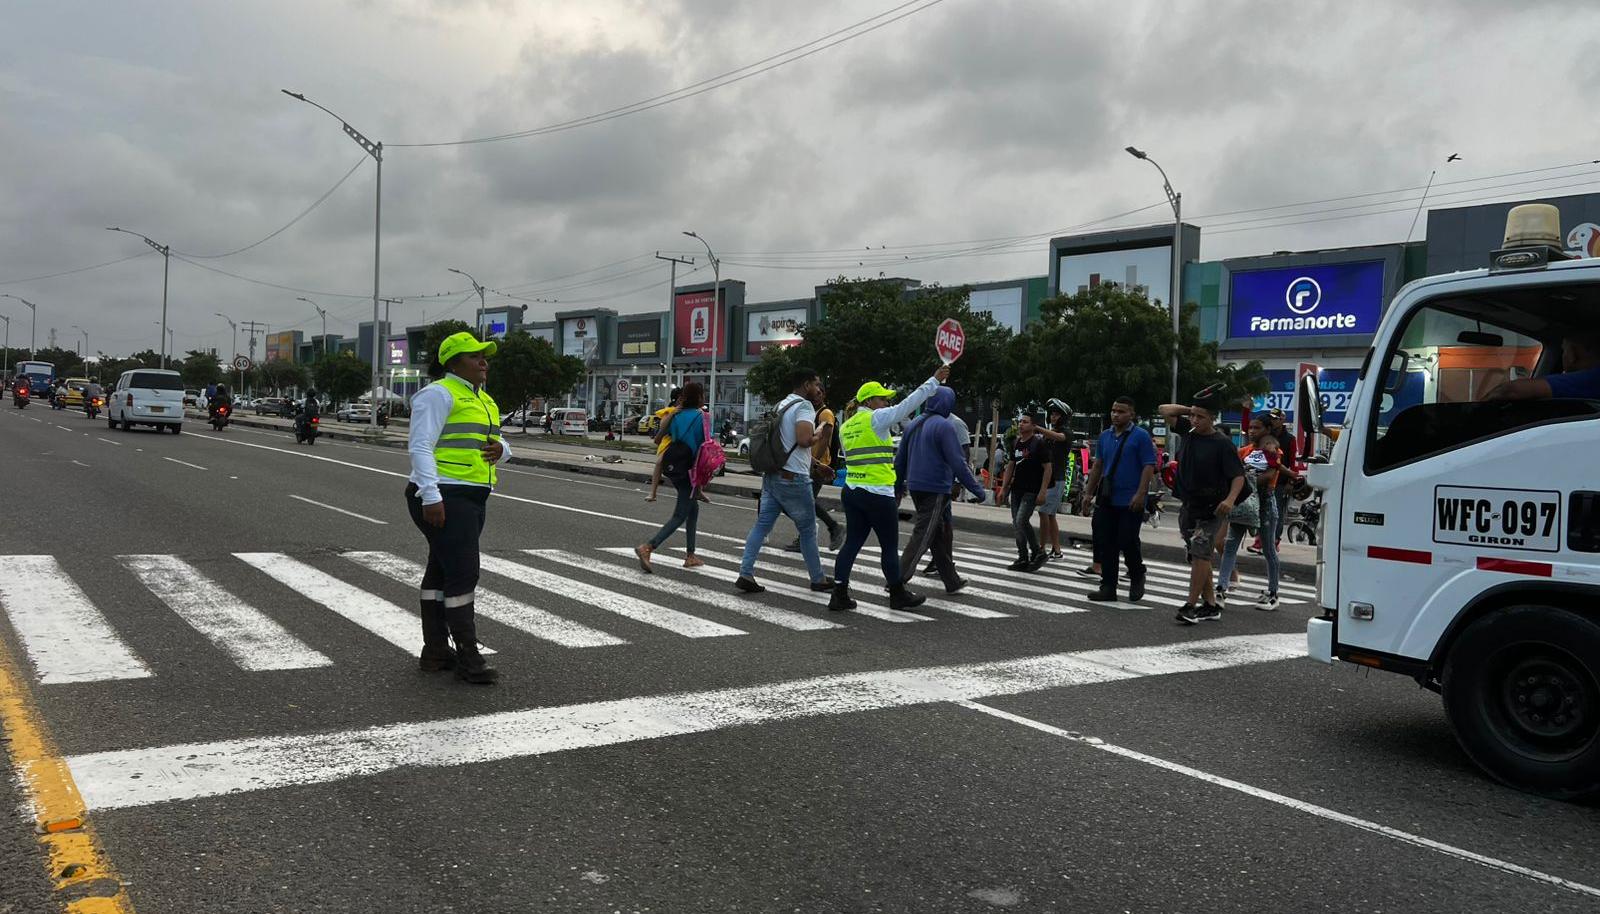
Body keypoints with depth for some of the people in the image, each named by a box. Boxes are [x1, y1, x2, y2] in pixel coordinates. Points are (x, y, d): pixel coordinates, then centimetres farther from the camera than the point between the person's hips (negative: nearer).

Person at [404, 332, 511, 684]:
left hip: (470, 498, 9)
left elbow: (497, 447, 24)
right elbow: (421, 447, -17)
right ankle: (468, 658, -7)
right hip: (443, 498, -9)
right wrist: (431, 496, -25)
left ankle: (434, 652, 20)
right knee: (463, 572, -12)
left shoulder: (483, 399, 19)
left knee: (441, 572, 13)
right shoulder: (438, 394, -9)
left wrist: (499, 450, -1)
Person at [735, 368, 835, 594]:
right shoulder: (804, 406, -12)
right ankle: (818, 580, 17)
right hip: (793, 478, -8)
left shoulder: (782, 405, 18)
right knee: (808, 530, 6)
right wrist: (818, 434, -5)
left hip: (772, 475, 8)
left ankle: (745, 574, -4)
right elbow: (804, 440, -28)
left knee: (762, 524, 4)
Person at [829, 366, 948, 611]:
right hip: (878, 494, -8)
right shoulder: (876, 418, -7)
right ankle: (898, 595, 15)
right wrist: (935, 380, -6)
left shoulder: (846, 426, 16)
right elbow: (909, 404, -10)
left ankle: (839, 595, 4)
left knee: (852, 543, 9)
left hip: (851, 490, 8)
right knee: (889, 546, 4)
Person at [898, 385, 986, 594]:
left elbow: (900, 460, 16)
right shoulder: (945, 426, -12)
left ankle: (952, 581, 23)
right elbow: (958, 463, -15)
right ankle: (897, 581, -11)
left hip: (915, 488, 8)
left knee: (937, 535, 15)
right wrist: (977, 488, -9)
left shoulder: (913, 425, 12)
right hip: (936, 490, -8)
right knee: (922, 536, -6)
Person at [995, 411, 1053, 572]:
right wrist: (1003, 488, 13)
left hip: (1031, 491, -7)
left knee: (1021, 521, -18)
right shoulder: (1016, 444, 13)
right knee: (1016, 523, 7)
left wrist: (1042, 491, -16)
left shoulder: (1039, 444, -8)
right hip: (1016, 489, 7)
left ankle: (1038, 553, -2)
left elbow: (1047, 469, -10)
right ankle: (1023, 559, 15)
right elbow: (1010, 466, 18)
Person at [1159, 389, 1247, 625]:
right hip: (1189, 507, 7)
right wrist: (1190, 409, 3)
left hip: (1211, 508, -7)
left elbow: (1238, 475, -15)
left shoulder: (1222, 443, -12)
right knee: (1197, 556, 11)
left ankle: (1191, 605, -11)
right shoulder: (1189, 431, 6)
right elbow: (1165, 411, 15)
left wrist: (1230, 499, -31)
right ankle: (1210, 605, 19)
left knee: (1200, 554, -12)